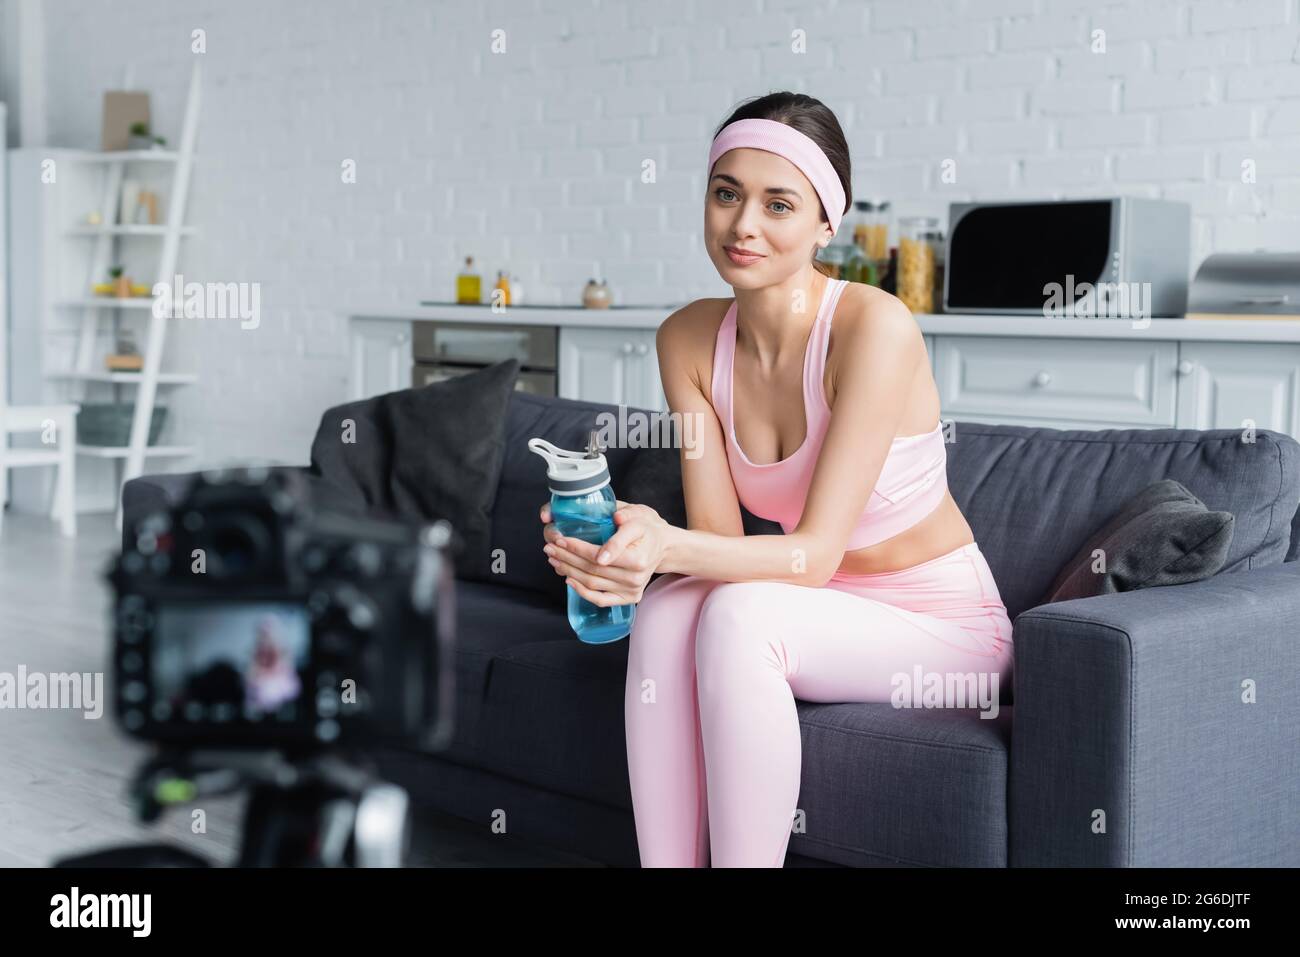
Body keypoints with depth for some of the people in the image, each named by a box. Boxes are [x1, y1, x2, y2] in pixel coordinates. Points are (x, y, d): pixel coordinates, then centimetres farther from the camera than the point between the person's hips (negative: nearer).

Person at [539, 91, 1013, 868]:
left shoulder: (874, 326, -23)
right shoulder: (689, 338, -5)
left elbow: (818, 551, -25)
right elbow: (720, 533, -10)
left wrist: (669, 548, -42)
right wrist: (633, 544, -32)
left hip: (943, 625, -5)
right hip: (822, 613, 5)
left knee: (738, 614, -32)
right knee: (667, 610, -26)